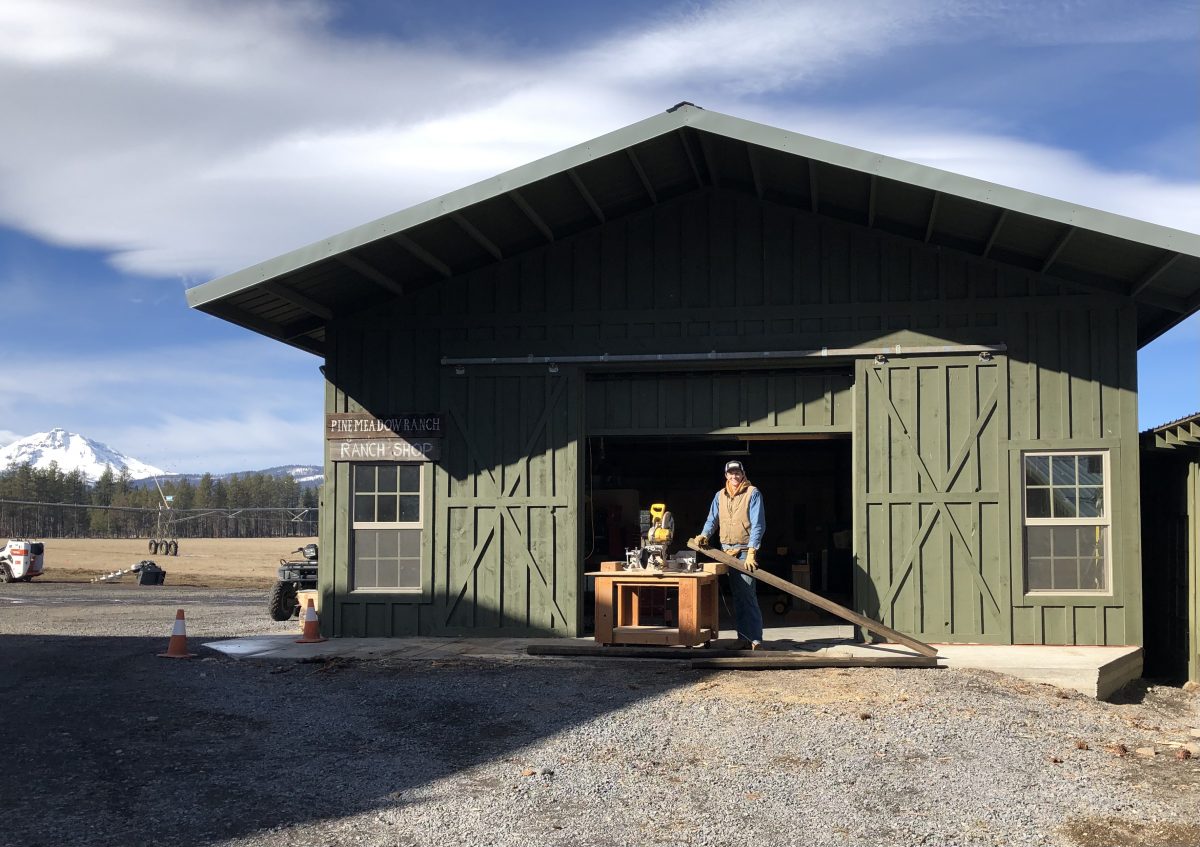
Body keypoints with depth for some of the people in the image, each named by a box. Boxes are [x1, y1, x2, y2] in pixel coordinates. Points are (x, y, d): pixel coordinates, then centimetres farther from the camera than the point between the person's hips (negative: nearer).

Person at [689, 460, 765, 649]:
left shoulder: (753, 493, -4)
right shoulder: (720, 496, 13)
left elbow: (758, 525, -10)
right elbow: (713, 520, 15)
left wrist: (751, 551, -18)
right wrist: (704, 535, -7)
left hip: (745, 550, -6)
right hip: (726, 551, 6)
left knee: (747, 594, -13)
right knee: (737, 596, 9)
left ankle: (755, 638, -12)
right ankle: (743, 636, 13)